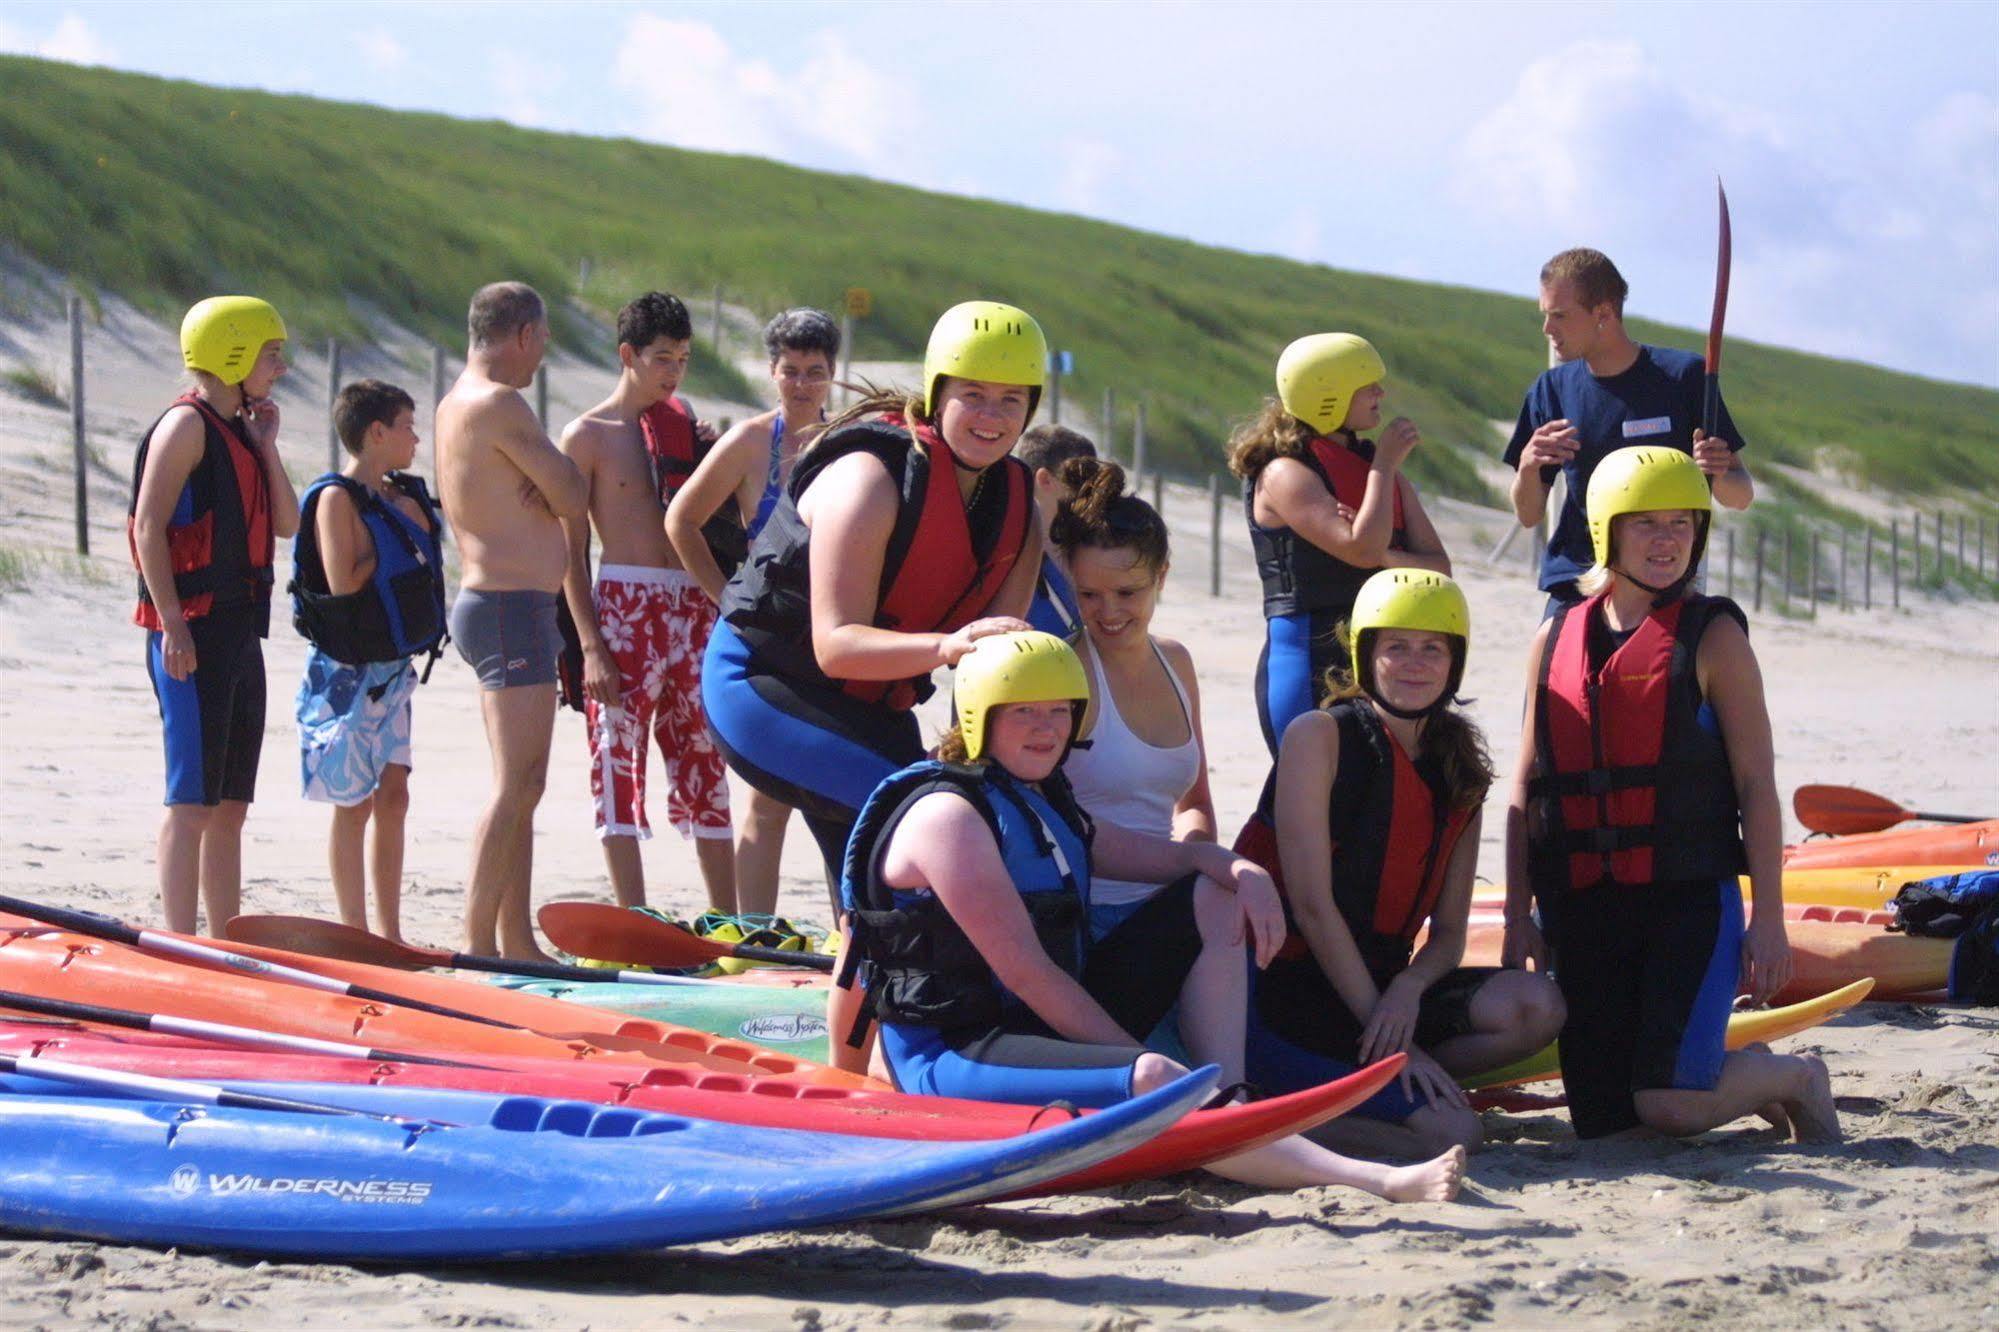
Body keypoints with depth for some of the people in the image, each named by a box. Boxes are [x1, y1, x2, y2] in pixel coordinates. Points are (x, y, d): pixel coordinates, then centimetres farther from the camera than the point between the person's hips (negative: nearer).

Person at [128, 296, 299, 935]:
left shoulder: (239, 429, 18)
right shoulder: (187, 425, -9)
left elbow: (286, 524, 16)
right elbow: (147, 528, -15)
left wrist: (266, 445, 7)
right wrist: (171, 624, -21)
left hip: (240, 631, 9)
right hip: (193, 633, -9)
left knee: (231, 806, 11)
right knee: (193, 802, -10)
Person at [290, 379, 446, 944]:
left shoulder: (401, 496, 12)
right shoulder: (337, 498, -12)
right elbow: (343, 581, -19)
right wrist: (396, 557, -12)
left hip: (392, 671, 8)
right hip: (347, 672, -8)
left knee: (392, 797, 8)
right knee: (354, 805, -1)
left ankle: (389, 936, 14)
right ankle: (355, 935, 5)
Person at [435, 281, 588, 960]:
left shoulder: (456, 404, 18)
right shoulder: (498, 405, -14)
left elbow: (555, 496, 15)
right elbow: (574, 500, -13)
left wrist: (542, 486, -8)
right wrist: (561, 477, 8)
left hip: (487, 600, 11)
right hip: (514, 606, -11)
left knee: (522, 787, 13)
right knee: (515, 788, -11)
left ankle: (515, 940, 17)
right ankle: (477, 942, -12)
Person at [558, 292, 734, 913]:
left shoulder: (683, 429, 15)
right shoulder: (588, 435, 1)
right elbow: (572, 549, -3)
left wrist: (721, 617, 9)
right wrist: (590, 645, -11)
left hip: (690, 609, 4)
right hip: (622, 609, -4)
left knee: (707, 767, 5)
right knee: (619, 767, -3)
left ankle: (728, 923, 8)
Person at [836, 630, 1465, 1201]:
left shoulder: (1045, 807, 16)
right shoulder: (948, 815, -13)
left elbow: (1166, 855, 19)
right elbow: (1024, 971, -19)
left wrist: (1244, 871, -5)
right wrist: (1141, 1065, -18)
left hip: (1052, 1023, 10)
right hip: (953, 1054, -10)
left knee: (1214, 899, 9)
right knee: (1155, 1083, -36)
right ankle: (1372, 1180, -50)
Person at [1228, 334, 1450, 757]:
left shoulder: (1378, 468, 15)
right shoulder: (1285, 475, -8)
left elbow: (1439, 568, 10)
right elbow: (1362, 549, -20)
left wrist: (1384, 556, -11)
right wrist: (1383, 465, -9)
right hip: (1309, 668, -7)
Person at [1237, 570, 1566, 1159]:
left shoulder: (1460, 771, 11)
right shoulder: (1319, 736, -6)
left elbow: (1448, 934, 8)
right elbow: (1311, 905, -12)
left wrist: (1408, 989, -16)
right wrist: (1386, 1032, -15)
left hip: (1379, 986, 7)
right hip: (1286, 995, -7)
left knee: (1535, 1006, -19)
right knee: (1454, 1132, -23)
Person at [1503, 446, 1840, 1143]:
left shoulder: (1713, 636, -1)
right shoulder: (1557, 639, 9)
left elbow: (1756, 785, -2)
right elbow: (1527, 790, 12)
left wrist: (1768, 919, -7)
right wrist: (1518, 917, 7)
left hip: (1690, 901, -4)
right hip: (1584, 909, 4)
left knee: (1669, 1104, -17)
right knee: (1600, 1117, 3)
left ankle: (1794, 1080, 14)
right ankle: (1742, 1078, 31)